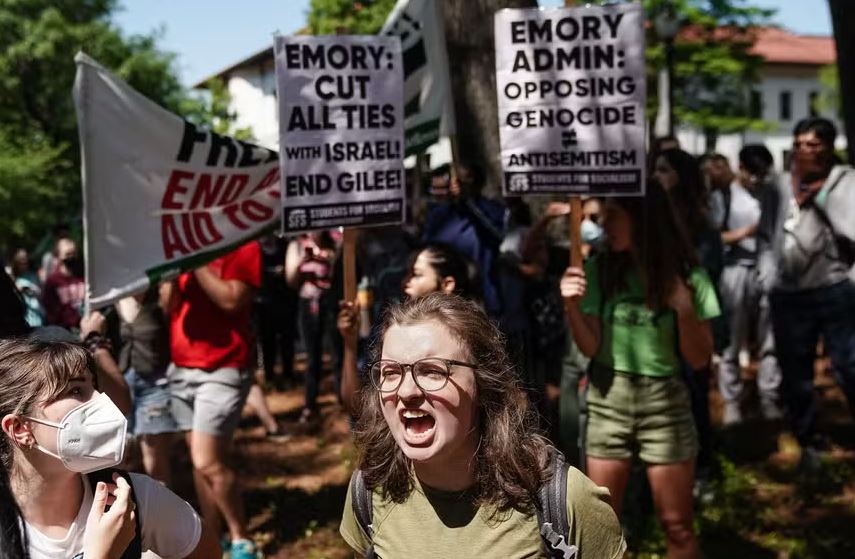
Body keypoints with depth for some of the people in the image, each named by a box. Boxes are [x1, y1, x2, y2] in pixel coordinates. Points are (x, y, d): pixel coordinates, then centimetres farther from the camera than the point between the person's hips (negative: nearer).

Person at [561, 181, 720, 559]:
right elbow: (590, 348, -4)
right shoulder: (599, 270, -3)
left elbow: (699, 360, -6)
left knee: (677, 527, 5)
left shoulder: (687, 276, -7)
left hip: (664, 402, -1)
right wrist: (571, 305, -21)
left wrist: (685, 308, -21)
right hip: (607, 400, 2)